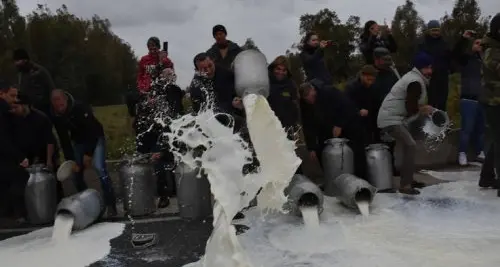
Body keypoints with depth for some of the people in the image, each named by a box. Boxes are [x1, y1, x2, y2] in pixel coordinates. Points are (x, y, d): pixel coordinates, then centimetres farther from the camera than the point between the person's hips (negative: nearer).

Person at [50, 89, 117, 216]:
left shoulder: (81, 108, -28)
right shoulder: (56, 116, -11)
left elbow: (93, 131, -26)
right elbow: (64, 139, -7)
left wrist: (88, 153, -24)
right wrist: (71, 160, -14)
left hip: (95, 138, -6)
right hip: (78, 141, 6)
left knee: (100, 168, -20)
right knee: (76, 171, 1)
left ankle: (111, 205, -15)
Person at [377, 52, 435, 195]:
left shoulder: (413, 77, 17)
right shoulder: (416, 82, -17)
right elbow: (411, 108, -21)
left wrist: (422, 107, 5)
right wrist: (423, 109, -1)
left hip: (393, 117, 11)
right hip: (391, 119, -11)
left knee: (408, 146, 16)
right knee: (410, 146, -17)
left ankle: (408, 179, 24)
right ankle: (405, 185, -15)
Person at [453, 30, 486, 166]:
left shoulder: (482, 60, 10)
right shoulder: (466, 58, -3)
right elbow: (456, 52, -22)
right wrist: (464, 38, -28)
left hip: (482, 99, 5)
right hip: (468, 99, -5)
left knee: (481, 127, 11)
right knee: (467, 128, -5)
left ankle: (480, 152, 23)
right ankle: (462, 153, 4)